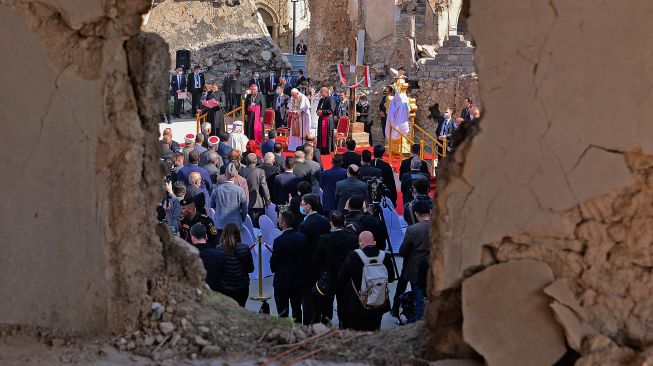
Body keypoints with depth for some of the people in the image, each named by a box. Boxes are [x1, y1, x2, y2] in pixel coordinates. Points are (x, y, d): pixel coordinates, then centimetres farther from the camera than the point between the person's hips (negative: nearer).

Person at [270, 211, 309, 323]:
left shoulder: (279, 241, -20)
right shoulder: (302, 237, -4)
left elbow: (273, 264, -12)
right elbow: (306, 258, 2)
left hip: (282, 281, -5)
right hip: (299, 279, 6)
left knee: (283, 313, 2)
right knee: (297, 309, 17)